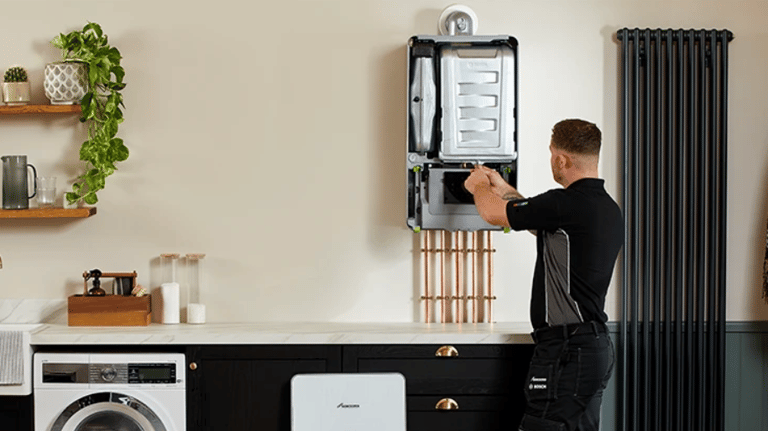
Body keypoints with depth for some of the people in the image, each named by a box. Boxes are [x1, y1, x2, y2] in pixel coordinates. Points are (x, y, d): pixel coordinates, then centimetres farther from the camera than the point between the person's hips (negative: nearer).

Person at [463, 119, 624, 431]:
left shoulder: (568, 204, -18)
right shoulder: (608, 208, 12)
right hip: (596, 346, 10)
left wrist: (479, 187, 17)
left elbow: (494, 213, -5)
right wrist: (504, 189, 37)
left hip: (567, 349, -10)